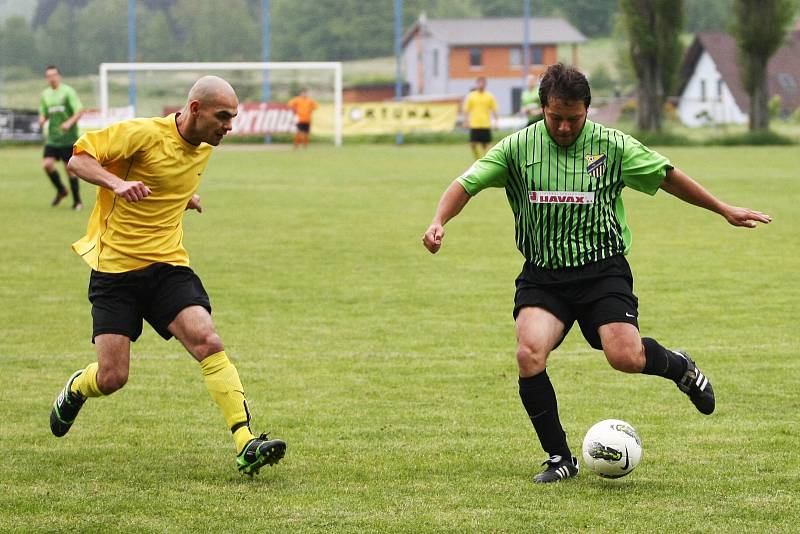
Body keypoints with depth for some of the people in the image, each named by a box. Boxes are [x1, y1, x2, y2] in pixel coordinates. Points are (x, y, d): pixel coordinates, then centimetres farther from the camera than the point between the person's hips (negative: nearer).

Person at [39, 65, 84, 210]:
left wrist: (69, 123, -27)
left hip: (68, 138, -5)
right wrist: (42, 120, -5)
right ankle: (61, 190, 13)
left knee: (70, 168, -2)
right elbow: (43, 114, 19)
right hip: (52, 138, 5)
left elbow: (80, 111, -11)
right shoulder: (45, 94, 10)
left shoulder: (67, 92, -7)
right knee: (47, 164, -11)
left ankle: (77, 201, 9)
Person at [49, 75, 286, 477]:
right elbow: (78, 160, -15)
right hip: (115, 269, -4)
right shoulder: (143, 134, -14)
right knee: (111, 378, -5)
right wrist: (116, 183, -30)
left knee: (206, 341, -21)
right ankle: (75, 390, 34)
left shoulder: (203, 149, 9)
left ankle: (246, 446, -26)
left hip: (168, 264, 4)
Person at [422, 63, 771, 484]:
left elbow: (666, 176, 9)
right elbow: (468, 183, -2)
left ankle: (679, 367, 17)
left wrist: (724, 210, 14)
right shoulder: (518, 148, -2)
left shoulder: (611, 146, -2)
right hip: (542, 275, 1)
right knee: (529, 355, -22)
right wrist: (439, 222, -21)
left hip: (602, 269, -1)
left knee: (625, 357, -20)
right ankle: (559, 458, -6)